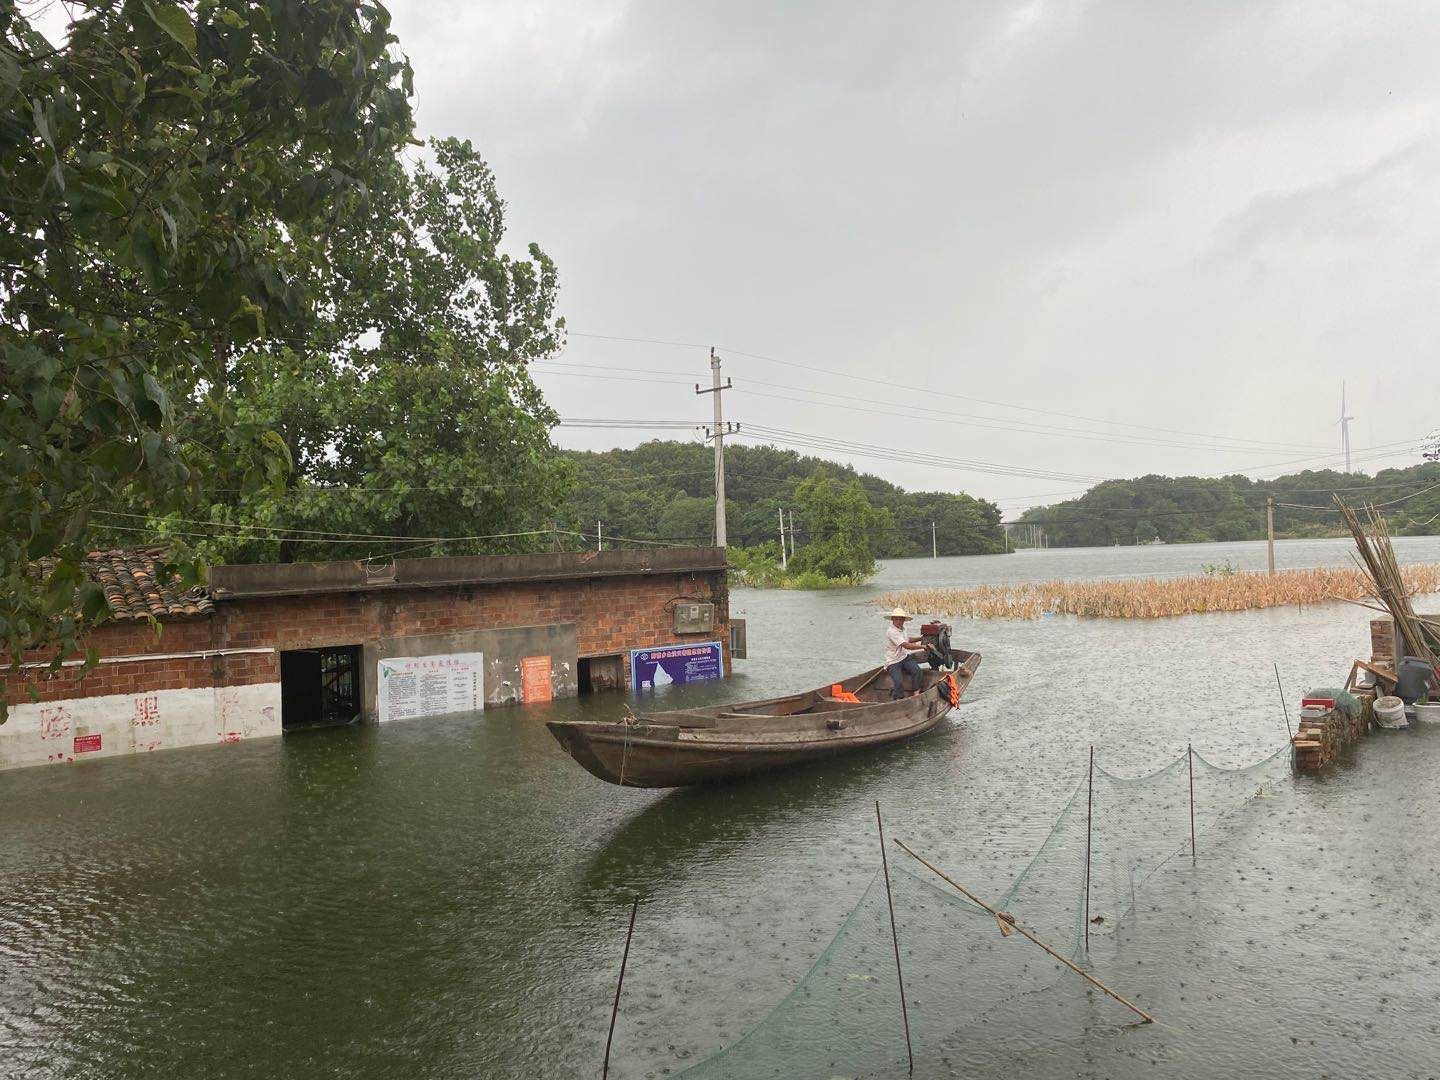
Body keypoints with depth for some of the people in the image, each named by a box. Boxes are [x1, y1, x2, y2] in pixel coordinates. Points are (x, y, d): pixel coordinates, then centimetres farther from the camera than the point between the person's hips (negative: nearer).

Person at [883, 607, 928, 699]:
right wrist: (924, 646, -28)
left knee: (917, 670, -20)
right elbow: (906, 645, -28)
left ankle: (917, 694, -16)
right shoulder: (891, 632, -20)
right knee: (899, 683, -24)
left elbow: (907, 640, 32)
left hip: (904, 657, 7)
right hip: (893, 662, -7)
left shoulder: (901, 629, 10)